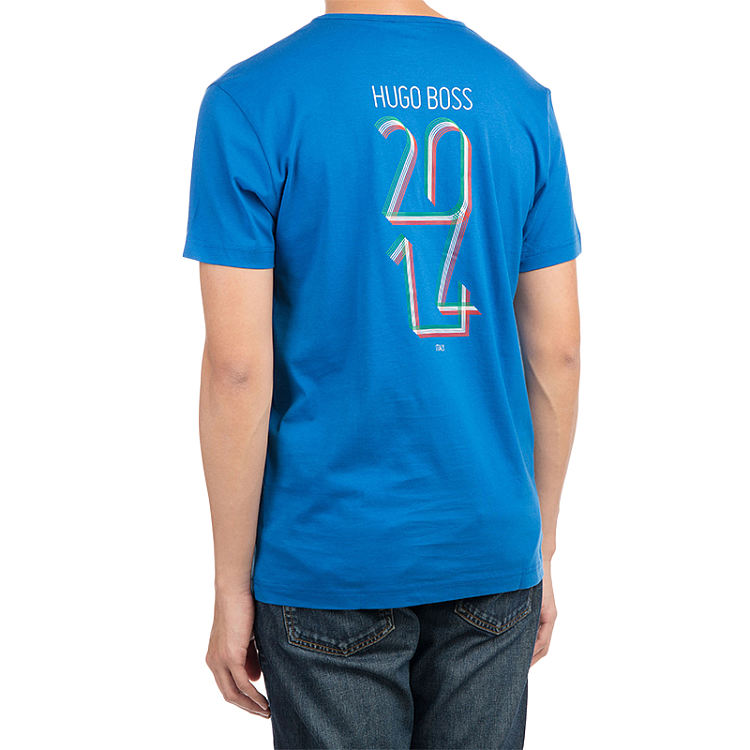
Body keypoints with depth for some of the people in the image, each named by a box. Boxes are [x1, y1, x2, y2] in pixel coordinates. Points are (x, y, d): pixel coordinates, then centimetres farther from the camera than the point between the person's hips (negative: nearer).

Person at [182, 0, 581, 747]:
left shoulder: (248, 103, -10)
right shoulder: (520, 98, 1)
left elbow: (237, 368, -13)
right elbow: (557, 350, 3)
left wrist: (232, 589, -4)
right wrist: (542, 549, 13)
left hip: (333, 566, -3)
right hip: (491, 558, 3)